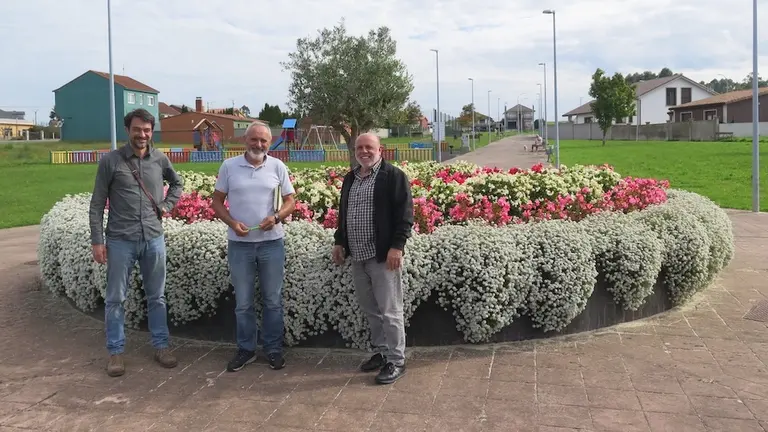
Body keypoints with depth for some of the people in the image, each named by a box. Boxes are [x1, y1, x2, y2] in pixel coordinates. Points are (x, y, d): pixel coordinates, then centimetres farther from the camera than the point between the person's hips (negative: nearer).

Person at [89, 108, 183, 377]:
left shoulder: (160, 160, 3)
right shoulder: (110, 161, -5)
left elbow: (176, 183, 24)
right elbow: (97, 204, -3)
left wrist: (167, 205, 7)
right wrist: (97, 241, -7)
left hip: (154, 239, 3)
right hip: (120, 241, -3)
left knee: (157, 296, 11)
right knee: (115, 299, 6)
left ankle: (161, 346, 24)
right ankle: (115, 352, 18)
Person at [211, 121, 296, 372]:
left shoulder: (278, 167, 0)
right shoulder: (229, 166, -1)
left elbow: (290, 201, 4)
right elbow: (217, 202, 4)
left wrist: (276, 217, -16)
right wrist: (232, 222, -13)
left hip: (271, 242, 0)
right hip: (239, 243, 0)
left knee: (273, 300, 9)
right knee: (243, 302, 10)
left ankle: (274, 349, 21)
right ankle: (245, 349, 24)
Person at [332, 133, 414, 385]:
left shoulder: (394, 176, -7)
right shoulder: (350, 179, 16)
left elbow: (404, 214, -12)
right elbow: (343, 213, 23)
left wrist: (396, 246, -19)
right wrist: (339, 242, 16)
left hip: (383, 256, -7)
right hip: (358, 257, 8)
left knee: (389, 311, -3)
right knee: (370, 310, 15)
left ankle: (396, 361, 7)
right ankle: (381, 352, 28)